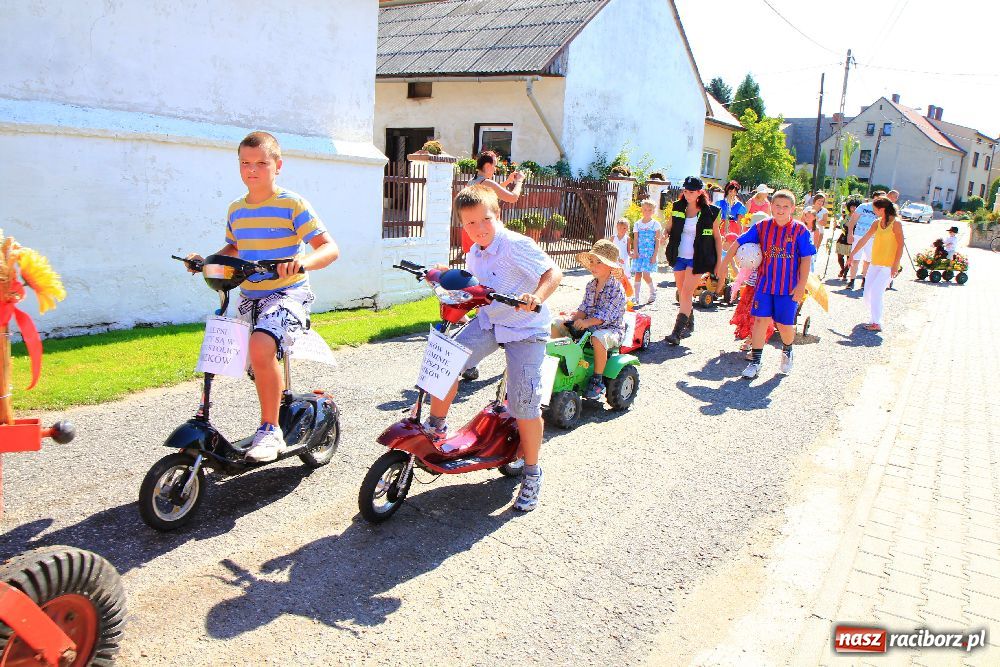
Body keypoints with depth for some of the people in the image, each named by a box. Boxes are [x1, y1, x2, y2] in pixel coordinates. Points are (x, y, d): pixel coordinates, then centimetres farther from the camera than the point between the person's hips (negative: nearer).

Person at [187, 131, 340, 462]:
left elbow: (329, 247, -14)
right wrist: (206, 260, 10)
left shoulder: (292, 205, -8)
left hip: (287, 293, -7)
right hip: (248, 297, 7)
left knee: (261, 346, -32)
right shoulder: (235, 211, 12)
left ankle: (271, 431, -17)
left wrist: (303, 261, -34)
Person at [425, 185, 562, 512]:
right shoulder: (473, 256, 6)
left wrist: (536, 296, -41)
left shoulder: (515, 245, -18)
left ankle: (532, 473, 14)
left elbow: (553, 271, -23)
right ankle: (437, 425, 6)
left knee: (525, 406, -5)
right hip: (489, 322, 7)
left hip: (525, 329, -6)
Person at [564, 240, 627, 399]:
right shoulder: (590, 286, 10)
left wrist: (587, 322, -34)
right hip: (589, 326, 7)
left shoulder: (616, 288, -12)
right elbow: (584, 308, 10)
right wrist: (572, 317, -10)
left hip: (611, 328, -7)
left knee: (598, 338, -41)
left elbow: (607, 314, -22)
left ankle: (598, 380, -27)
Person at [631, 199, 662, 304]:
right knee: (637, 274, 0)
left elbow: (657, 241, -1)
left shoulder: (655, 224, 1)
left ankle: (653, 292, 14)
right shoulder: (638, 224, 9)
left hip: (650, 254, -3)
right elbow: (636, 240, 5)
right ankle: (636, 297, 6)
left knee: (646, 275, -11)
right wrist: (636, 252, -9)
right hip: (639, 253, 3)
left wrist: (654, 255, -9)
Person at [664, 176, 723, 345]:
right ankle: (689, 324, 33)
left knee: (686, 293, -13)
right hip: (679, 257, 5)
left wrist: (719, 261, 0)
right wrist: (665, 235, -6)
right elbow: (670, 228, 16)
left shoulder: (709, 212, -7)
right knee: (682, 293, 13)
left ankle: (677, 332, -15)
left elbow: (717, 237, 0)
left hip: (697, 259, -5)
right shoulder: (678, 208, 3)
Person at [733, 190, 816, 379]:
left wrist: (801, 285, -9)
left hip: (789, 286, -1)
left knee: (785, 325, 6)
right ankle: (755, 361, 5)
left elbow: (806, 259, -4)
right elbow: (739, 243, 7)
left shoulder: (800, 230, -5)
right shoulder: (762, 227, 1)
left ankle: (787, 352, 37)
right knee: (760, 320, -3)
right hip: (764, 283, 2)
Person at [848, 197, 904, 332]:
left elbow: (900, 245, -12)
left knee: (876, 292, -14)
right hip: (875, 263, 7)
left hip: (888, 265, -7)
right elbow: (864, 239, 15)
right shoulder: (877, 223, 10)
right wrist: (852, 254, 15)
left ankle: (876, 323, -8)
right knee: (867, 292, 5)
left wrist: (896, 265, -17)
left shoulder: (896, 223, -9)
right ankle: (874, 318, 19)